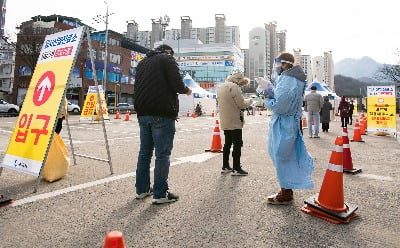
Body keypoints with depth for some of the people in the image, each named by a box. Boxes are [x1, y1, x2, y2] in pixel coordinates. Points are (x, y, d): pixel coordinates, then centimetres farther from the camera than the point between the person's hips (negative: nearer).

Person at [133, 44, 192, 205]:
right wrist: (186, 90, 7)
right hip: (162, 114, -7)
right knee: (162, 154, -3)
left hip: (143, 113, 8)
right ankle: (160, 194, 0)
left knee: (144, 152, 13)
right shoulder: (167, 59, 0)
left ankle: (142, 189, 21)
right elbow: (177, 85, -11)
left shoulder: (142, 62, 22)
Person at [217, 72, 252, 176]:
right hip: (234, 122, -8)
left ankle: (225, 166, 23)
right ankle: (236, 169, 4)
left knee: (227, 143, 16)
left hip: (225, 122, 8)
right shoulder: (234, 87, -16)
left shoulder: (221, 87, 12)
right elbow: (241, 104, -15)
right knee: (237, 144, 0)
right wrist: (249, 101, 3)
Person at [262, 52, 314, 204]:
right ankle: (287, 190, 31)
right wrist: (271, 94, -1)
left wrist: (267, 101, -6)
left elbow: (279, 107, -23)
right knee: (288, 158, 17)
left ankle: (285, 195, 16)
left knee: (282, 159, 2)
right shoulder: (295, 79, 13)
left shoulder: (287, 81, -20)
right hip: (291, 123, 10)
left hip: (283, 125, -10)